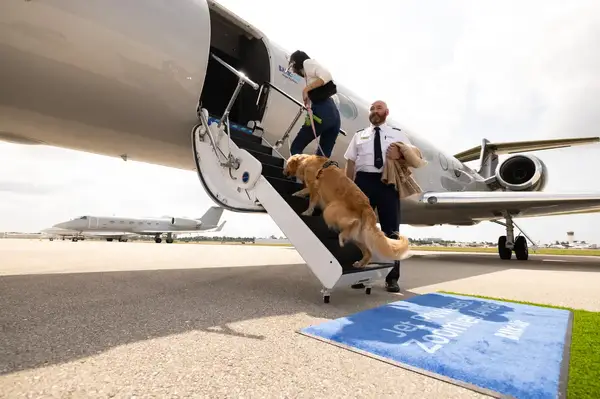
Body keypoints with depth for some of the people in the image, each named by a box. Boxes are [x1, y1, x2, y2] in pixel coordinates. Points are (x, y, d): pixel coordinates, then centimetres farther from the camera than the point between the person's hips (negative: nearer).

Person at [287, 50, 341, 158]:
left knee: (295, 148, 1)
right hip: (334, 114, 9)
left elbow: (326, 75, -11)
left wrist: (306, 88, -11)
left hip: (322, 111, -8)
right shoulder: (308, 74, 32)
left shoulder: (307, 62, 8)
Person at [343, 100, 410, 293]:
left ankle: (392, 278, 12)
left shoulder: (397, 134, 15)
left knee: (391, 229, 2)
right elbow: (350, 162, 11)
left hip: (388, 182, -1)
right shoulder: (359, 135, 19)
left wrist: (400, 154, -13)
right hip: (364, 181, 1)